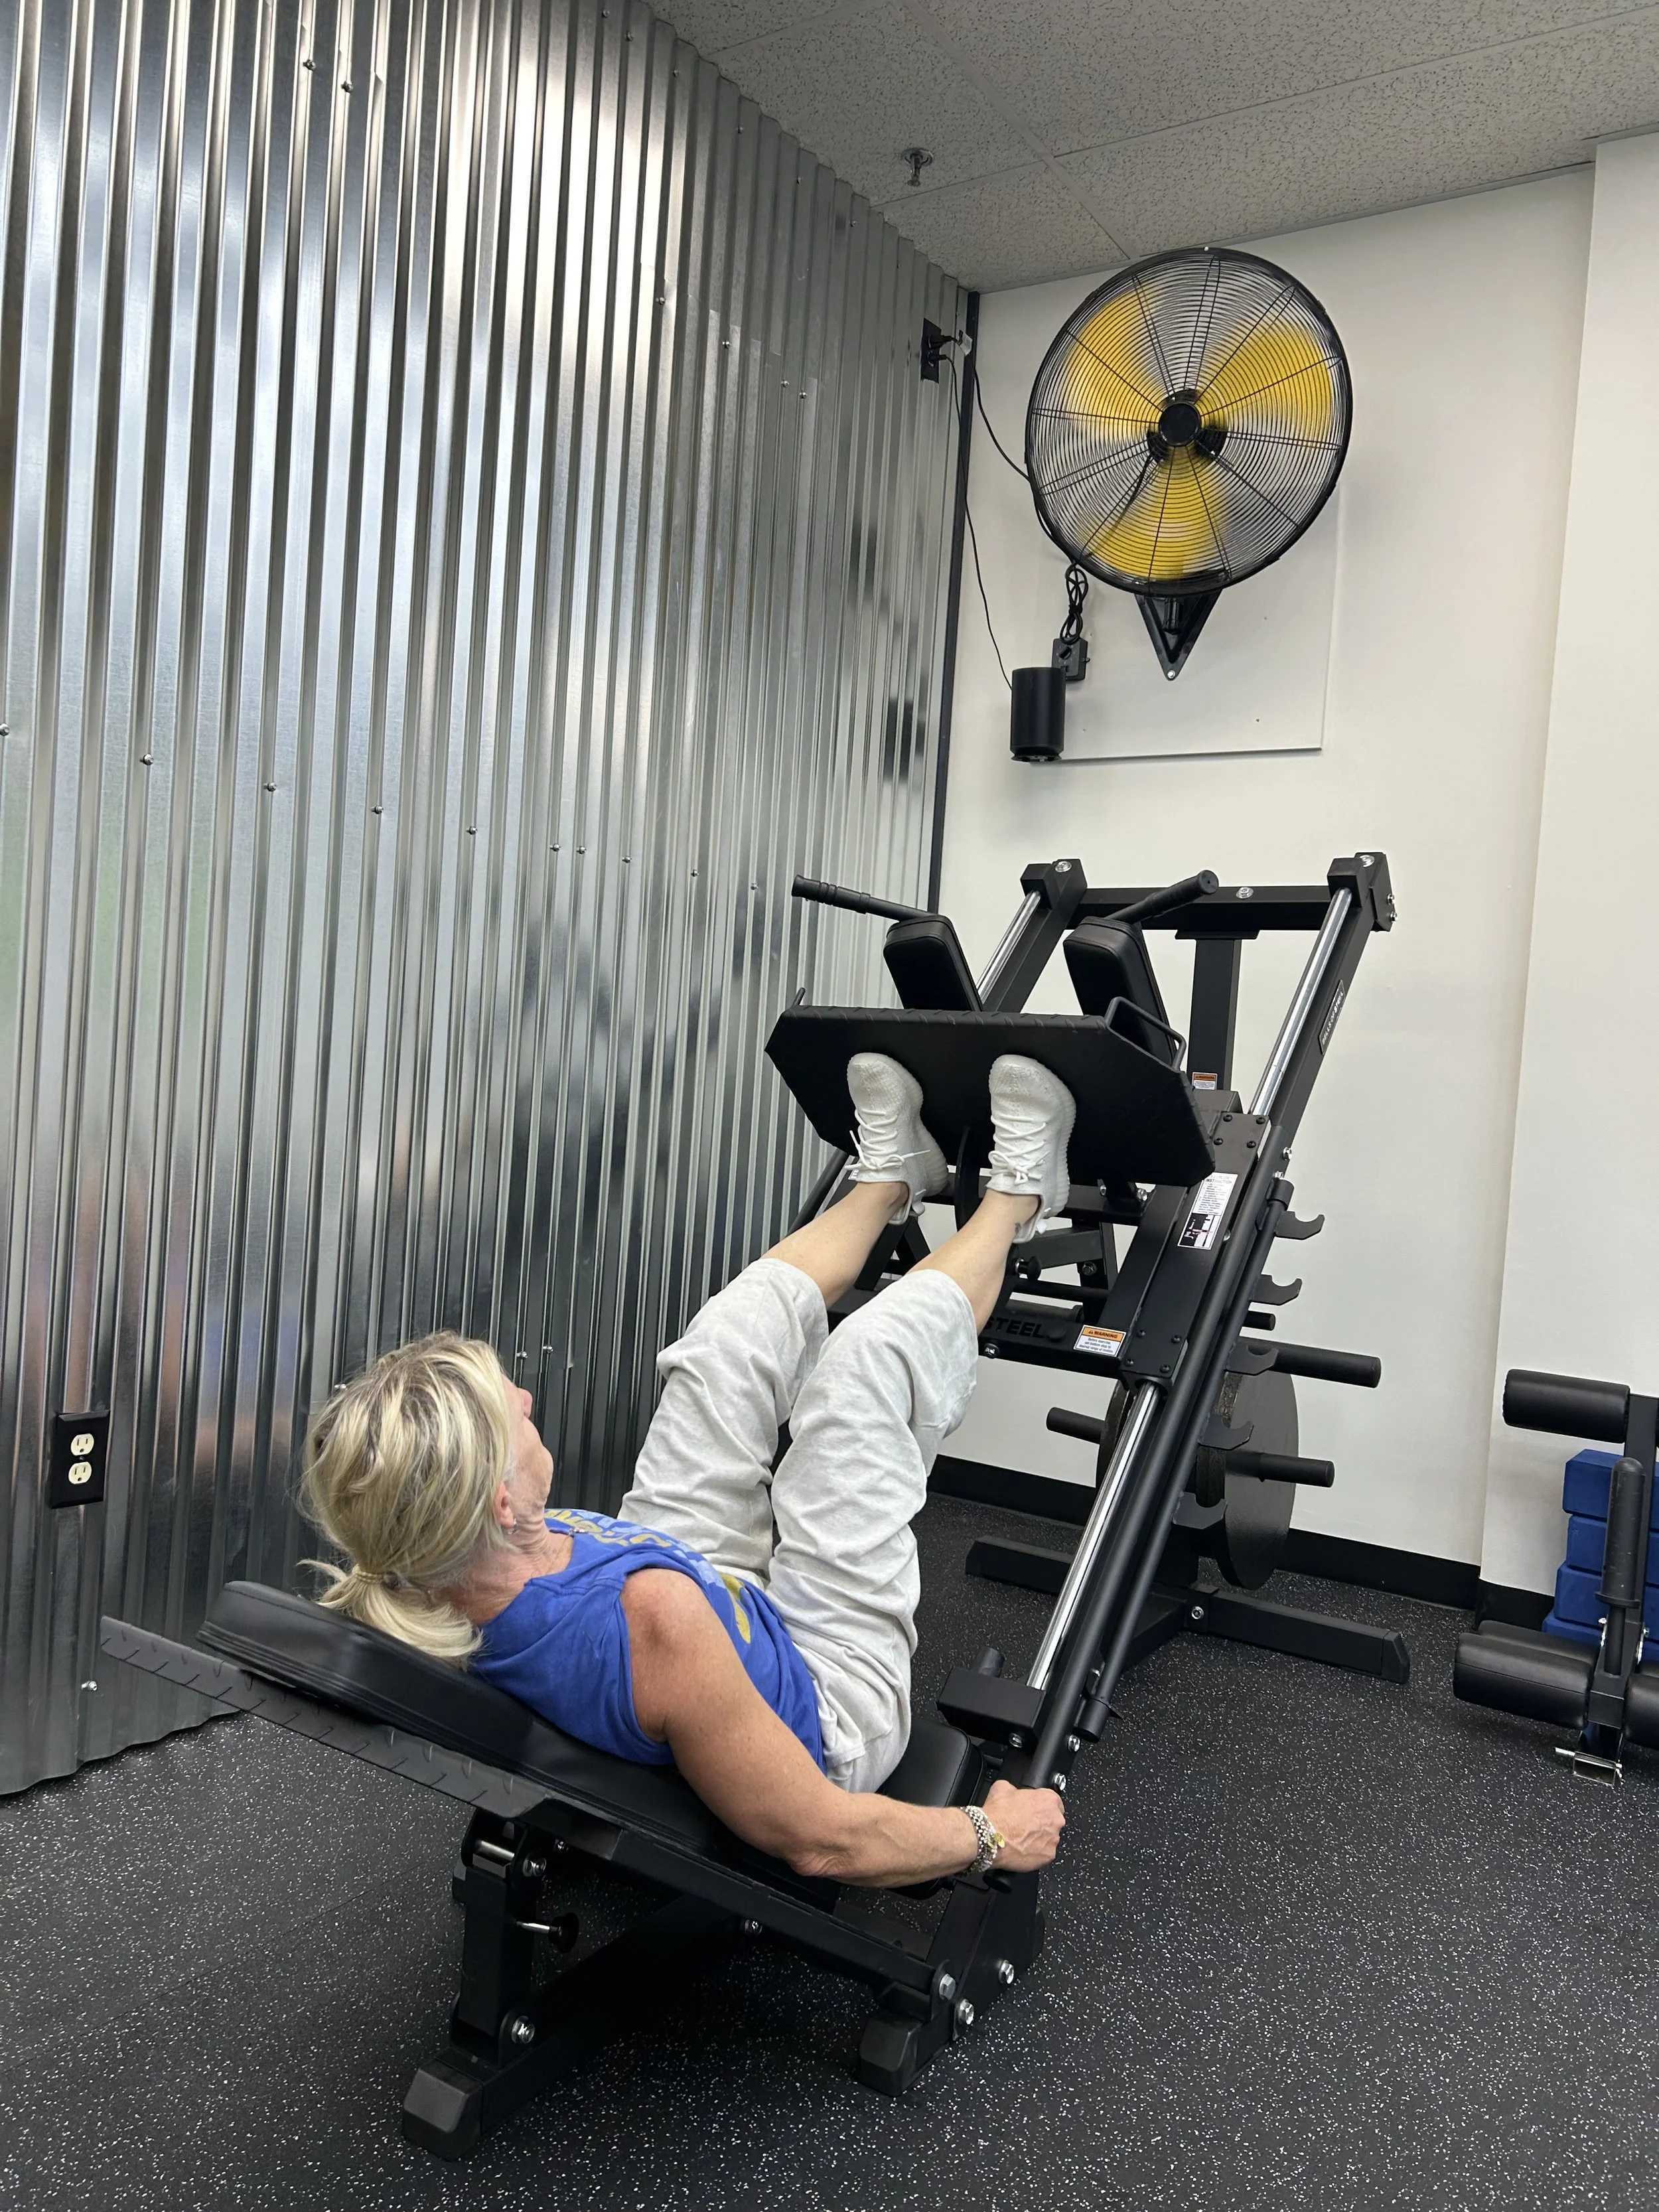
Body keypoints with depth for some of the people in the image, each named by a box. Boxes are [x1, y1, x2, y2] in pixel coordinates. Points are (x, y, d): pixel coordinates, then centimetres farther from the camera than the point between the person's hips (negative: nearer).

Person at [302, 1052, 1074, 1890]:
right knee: (876, 1353, -5)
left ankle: (891, 1174, 35)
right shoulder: (652, 1617, -47)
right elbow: (821, 1843, -34)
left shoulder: (407, 1593, -25)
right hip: (832, 1718, -5)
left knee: (738, 1328, 5)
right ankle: (1014, 1196, 27)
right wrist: (992, 1836, -16)